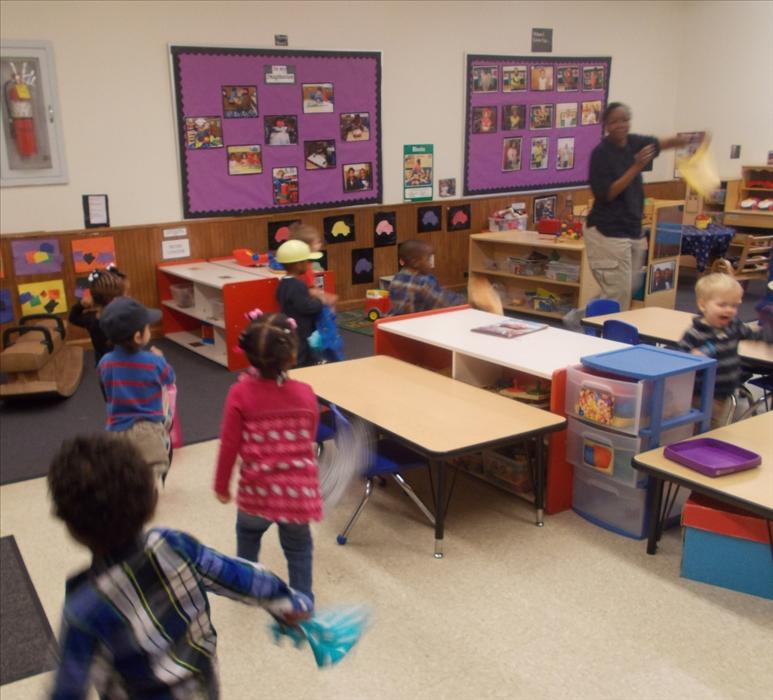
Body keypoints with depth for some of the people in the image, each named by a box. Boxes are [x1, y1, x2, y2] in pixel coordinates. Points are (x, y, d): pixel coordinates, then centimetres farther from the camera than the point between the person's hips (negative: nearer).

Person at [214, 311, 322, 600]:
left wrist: (221, 485, 5)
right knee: (298, 546, 22)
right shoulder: (305, 394, -11)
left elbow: (229, 446, -10)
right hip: (299, 490, 0)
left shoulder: (240, 394, -16)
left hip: (258, 491, 0)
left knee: (248, 534, 30)